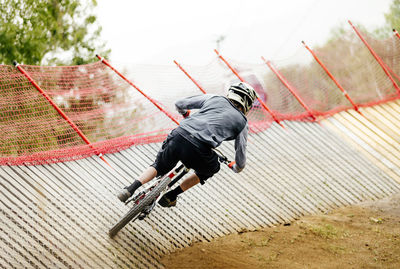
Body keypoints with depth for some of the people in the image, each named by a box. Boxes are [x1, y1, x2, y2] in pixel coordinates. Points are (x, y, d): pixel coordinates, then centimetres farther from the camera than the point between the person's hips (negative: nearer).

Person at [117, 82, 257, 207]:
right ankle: (170, 197, 25)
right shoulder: (242, 122, 18)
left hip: (177, 136, 3)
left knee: (159, 166, 29)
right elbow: (241, 151, 20)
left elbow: (180, 104, 23)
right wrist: (237, 167, 43)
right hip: (198, 150, -3)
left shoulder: (213, 99, 24)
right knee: (210, 169, 31)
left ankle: (130, 189, 6)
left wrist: (186, 114, 47)